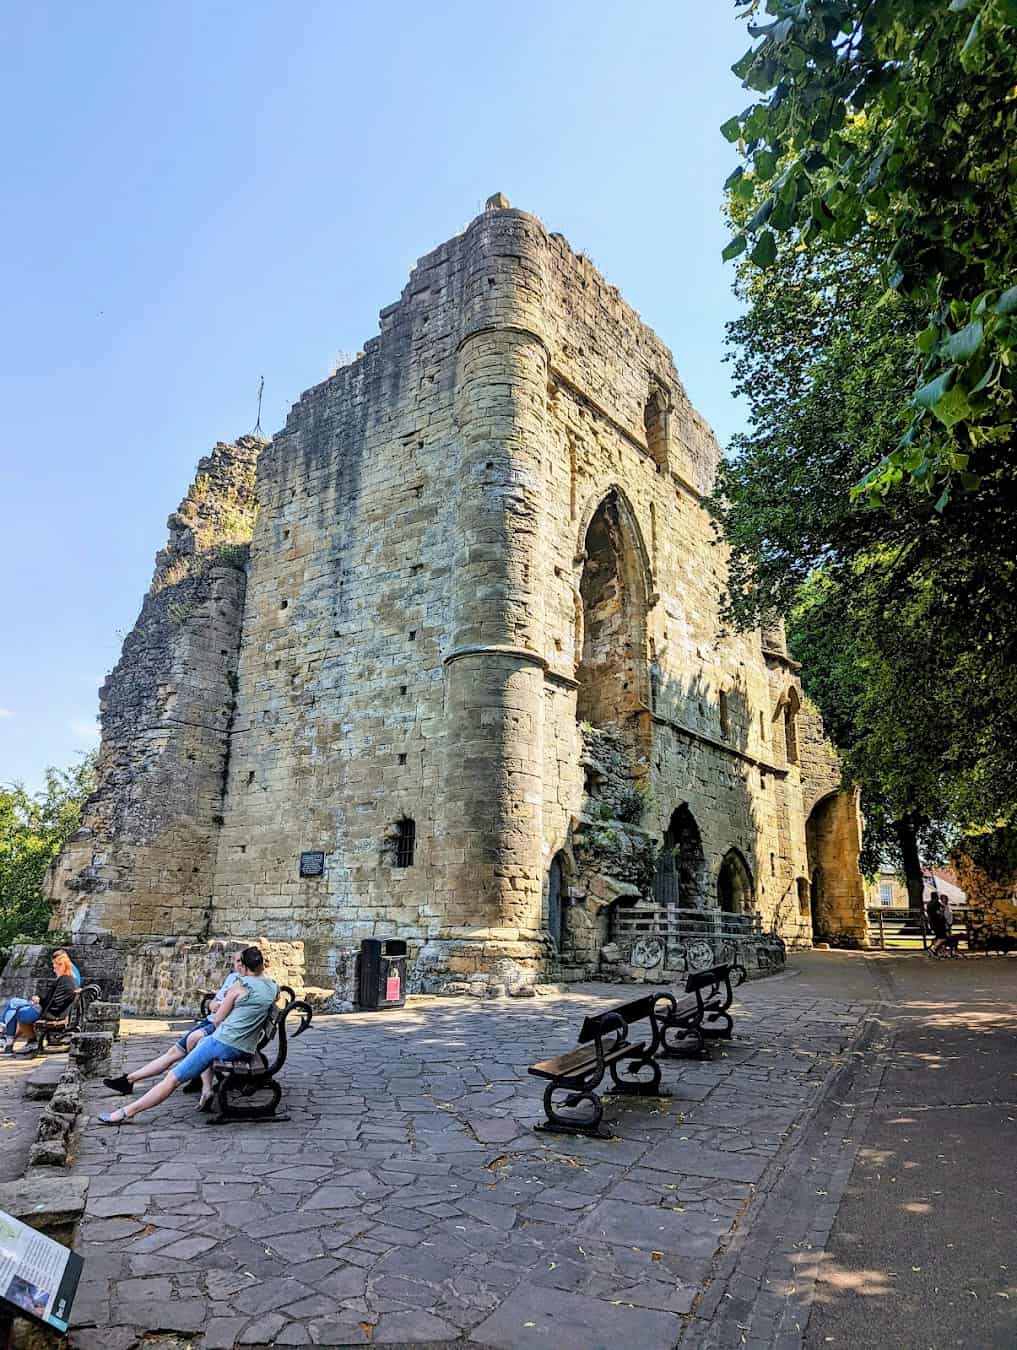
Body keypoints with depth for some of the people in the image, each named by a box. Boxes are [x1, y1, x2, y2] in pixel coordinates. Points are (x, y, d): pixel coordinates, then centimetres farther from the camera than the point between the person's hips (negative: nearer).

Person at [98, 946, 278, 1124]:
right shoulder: (275, 989, 5)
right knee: (203, 1042, 33)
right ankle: (207, 1090, 19)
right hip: (246, 1051, 6)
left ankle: (126, 1112, 0)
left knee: (173, 1078, 1)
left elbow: (217, 1019, -1)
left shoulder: (242, 984, -8)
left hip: (224, 1043, -6)